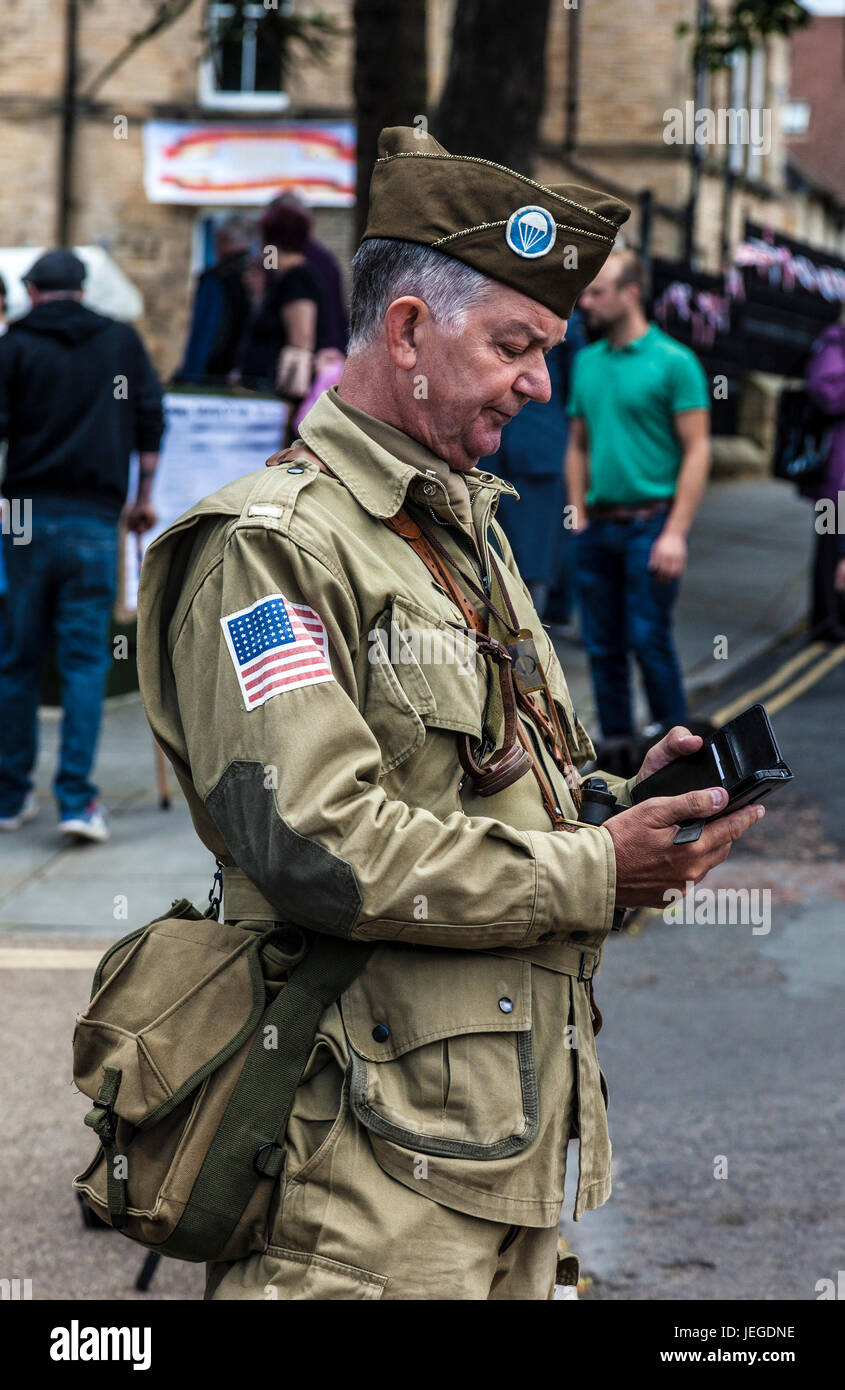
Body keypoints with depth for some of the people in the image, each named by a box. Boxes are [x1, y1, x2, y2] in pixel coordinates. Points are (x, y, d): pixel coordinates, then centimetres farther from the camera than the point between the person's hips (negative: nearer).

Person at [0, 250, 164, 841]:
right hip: (94, 519, 0)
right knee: (85, 659, 1)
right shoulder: (122, 339, 9)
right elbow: (150, 419, 9)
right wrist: (144, 498, 17)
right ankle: (76, 798, -7)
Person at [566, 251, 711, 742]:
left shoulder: (673, 361, -6)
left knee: (649, 641, -8)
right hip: (598, 528, 6)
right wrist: (578, 513, 8)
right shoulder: (587, 362, 13)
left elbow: (697, 451, -9)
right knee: (603, 646, 7)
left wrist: (676, 532, -15)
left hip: (649, 524, -6)